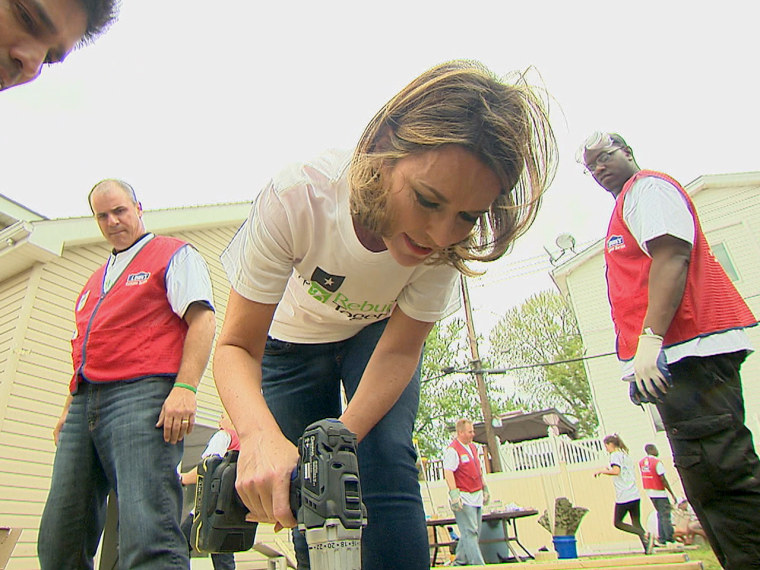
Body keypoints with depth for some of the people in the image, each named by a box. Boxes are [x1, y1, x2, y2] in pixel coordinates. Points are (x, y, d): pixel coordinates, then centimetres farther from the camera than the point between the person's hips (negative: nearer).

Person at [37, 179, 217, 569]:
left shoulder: (174, 255, 8)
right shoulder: (97, 279, 31)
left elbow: (202, 320, -7)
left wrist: (185, 387, -19)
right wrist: (68, 408, 23)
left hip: (141, 394, -8)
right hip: (85, 402, 8)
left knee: (147, 533, -18)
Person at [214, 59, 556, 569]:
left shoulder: (452, 240, -31)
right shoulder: (297, 198, -37)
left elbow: (399, 350, -19)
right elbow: (237, 346, -29)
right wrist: (260, 435, -48)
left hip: (378, 333, 1)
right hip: (293, 338, 0)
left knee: (387, 473, -18)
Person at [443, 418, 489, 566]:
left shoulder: (473, 447, 14)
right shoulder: (452, 450, -14)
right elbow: (448, 472, -21)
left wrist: (485, 487, 24)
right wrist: (454, 494, -27)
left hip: (476, 497, 9)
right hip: (464, 498, -9)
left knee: (473, 532, 13)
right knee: (470, 532, -6)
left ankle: (459, 562, 24)